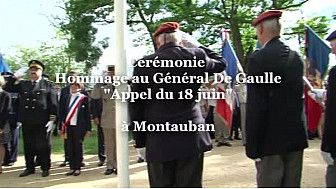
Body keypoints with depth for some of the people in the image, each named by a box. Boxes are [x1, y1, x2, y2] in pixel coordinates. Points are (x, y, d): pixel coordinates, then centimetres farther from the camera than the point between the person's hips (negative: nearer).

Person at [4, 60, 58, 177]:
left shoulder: (47, 85, 2)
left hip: (41, 123, -4)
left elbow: (53, 103, -1)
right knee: (28, 146, 11)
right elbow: (8, 88, 8)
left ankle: (45, 168, 16)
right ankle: (29, 167, 23)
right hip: (26, 122, 4)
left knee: (43, 146, 4)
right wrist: (15, 76, -2)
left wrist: (52, 119, -8)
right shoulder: (23, 84, 13)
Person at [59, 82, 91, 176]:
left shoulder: (84, 98, 0)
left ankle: (77, 168, 13)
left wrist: (88, 129, -2)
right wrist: (62, 127, 7)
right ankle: (72, 168, 17)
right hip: (68, 126, 3)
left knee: (78, 147, 3)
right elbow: (63, 112, 12)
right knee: (69, 147, 6)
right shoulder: (66, 98, 10)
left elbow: (87, 114, 1)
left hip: (79, 126, -3)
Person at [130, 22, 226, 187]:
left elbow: (135, 105, 0)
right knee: (190, 184, 8)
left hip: (158, 142, 0)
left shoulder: (143, 64, -3)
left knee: (161, 185, 9)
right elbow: (221, 63, 19)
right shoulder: (196, 56, -2)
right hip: (191, 137, 1)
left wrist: (140, 139, 8)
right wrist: (197, 46, 22)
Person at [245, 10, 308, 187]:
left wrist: (252, 146, -13)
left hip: (271, 139, -6)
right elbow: (299, 96, 14)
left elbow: (255, 107, -17)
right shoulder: (296, 57, 8)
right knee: (292, 184, 15)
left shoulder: (258, 58, -14)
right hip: (297, 136, 7)